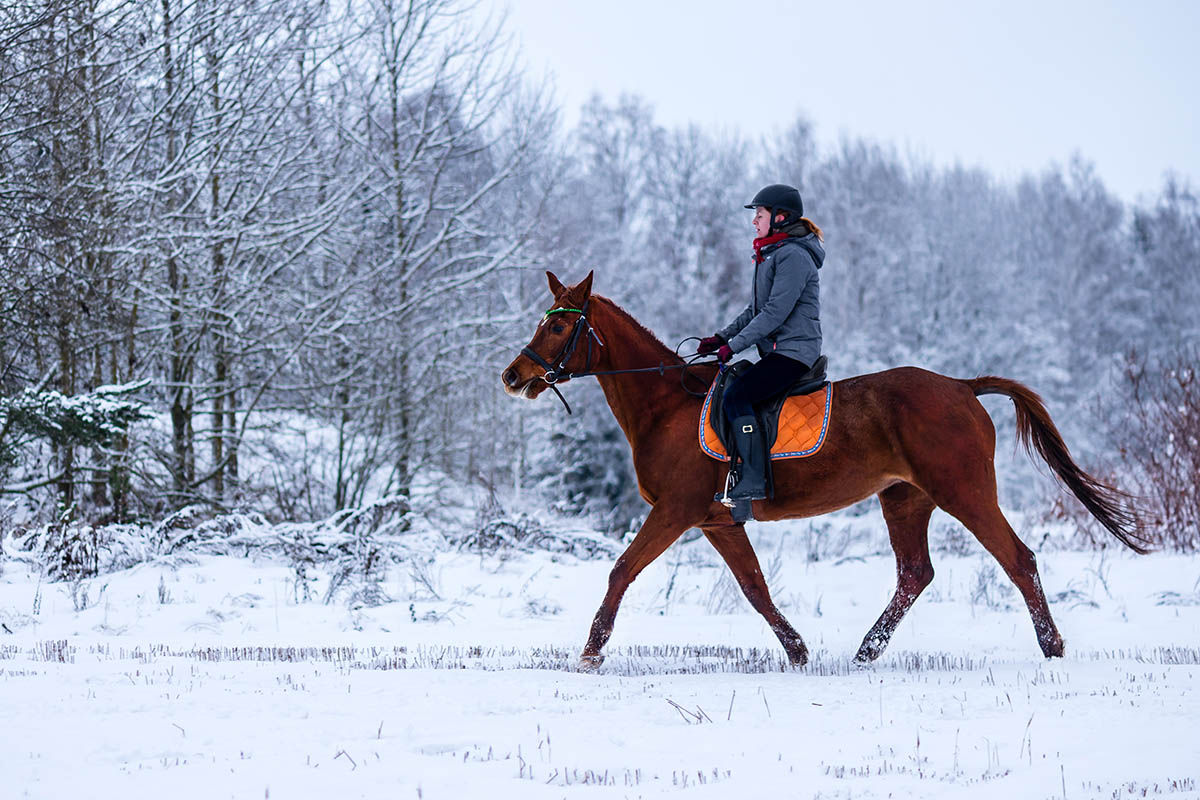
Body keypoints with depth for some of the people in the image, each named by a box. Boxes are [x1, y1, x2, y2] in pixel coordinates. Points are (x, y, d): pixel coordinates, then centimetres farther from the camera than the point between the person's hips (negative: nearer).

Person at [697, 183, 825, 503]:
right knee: (728, 392, 9)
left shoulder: (793, 256, -14)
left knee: (736, 396, -23)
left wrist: (734, 346, -19)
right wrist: (721, 337, 13)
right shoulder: (772, 254, 18)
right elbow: (756, 309, 23)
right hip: (777, 350, 11)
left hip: (793, 350, -11)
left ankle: (754, 481, -24)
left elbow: (775, 312, -21)